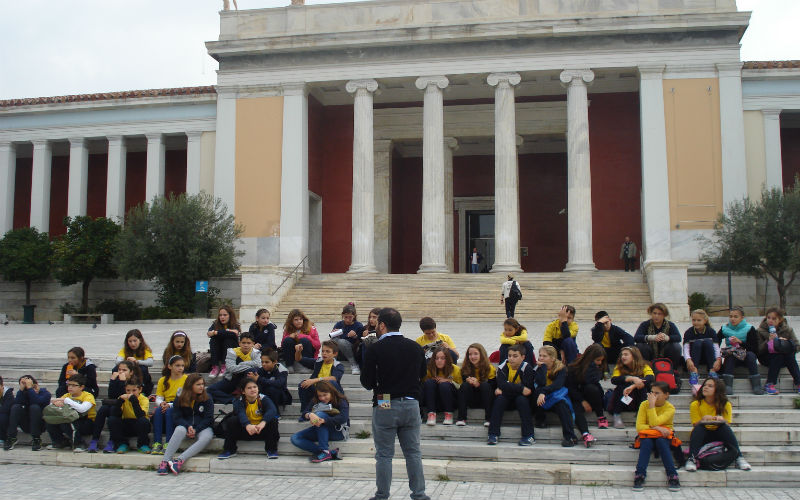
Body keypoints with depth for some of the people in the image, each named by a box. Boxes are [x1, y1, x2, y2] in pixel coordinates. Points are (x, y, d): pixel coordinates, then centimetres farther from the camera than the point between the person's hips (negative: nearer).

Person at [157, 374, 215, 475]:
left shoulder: (207, 399, 3)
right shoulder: (180, 399, 5)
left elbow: (208, 418, -1)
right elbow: (177, 417, 0)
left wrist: (196, 430, -16)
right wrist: (188, 427, -19)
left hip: (202, 427, 0)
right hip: (185, 425, 0)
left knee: (207, 437, -35)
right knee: (179, 430, -36)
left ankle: (180, 460, -48)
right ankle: (164, 461, -43)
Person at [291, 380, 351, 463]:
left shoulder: (341, 401, -10)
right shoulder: (315, 402, 3)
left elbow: (343, 418, -28)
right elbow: (304, 415, -11)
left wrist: (323, 420, -40)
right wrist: (309, 415, -38)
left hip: (339, 431, -6)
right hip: (321, 431, 6)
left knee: (320, 414, -30)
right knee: (295, 438, -15)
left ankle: (325, 451, -33)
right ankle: (331, 453, -26)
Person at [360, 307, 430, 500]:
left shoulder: (375, 349, -11)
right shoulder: (415, 347, 2)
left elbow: (366, 381, -7)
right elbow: (422, 373, 14)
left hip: (385, 406, -3)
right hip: (411, 404, 4)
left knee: (384, 454, 6)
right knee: (413, 452, 12)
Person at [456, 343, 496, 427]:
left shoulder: (490, 368, -7)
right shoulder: (465, 368, -1)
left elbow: (493, 387, -14)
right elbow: (463, 384, -4)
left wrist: (478, 384, -28)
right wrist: (469, 382, -27)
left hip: (486, 400, -2)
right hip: (471, 401, 2)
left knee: (485, 385, -29)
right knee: (465, 385, -24)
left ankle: (488, 419, -33)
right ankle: (461, 418, -30)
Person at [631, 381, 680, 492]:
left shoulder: (670, 408, -9)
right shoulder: (644, 405, -4)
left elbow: (654, 422, -23)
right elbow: (639, 427, -12)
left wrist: (652, 405, -21)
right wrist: (657, 428, -23)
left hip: (663, 436, -1)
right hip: (647, 435, 1)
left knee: (660, 441, -34)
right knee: (646, 442, -33)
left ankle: (672, 477, -32)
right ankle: (639, 476, -37)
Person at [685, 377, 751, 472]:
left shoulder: (725, 405, -5)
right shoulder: (695, 405, -9)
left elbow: (728, 425, -9)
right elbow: (696, 425, -10)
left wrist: (722, 421, -32)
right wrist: (703, 420, -32)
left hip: (719, 435, 1)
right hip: (702, 436, -1)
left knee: (725, 427, -29)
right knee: (698, 428, -32)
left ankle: (739, 458, -28)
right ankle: (691, 459, -36)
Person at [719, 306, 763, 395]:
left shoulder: (749, 329, -2)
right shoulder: (724, 329, 5)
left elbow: (754, 348, -11)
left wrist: (740, 342, -24)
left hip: (746, 357, -1)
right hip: (732, 358, 1)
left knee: (750, 355, -32)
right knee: (729, 356, -31)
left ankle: (756, 385, -34)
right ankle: (727, 386, -40)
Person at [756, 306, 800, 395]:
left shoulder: (787, 330, -1)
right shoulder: (761, 331, -6)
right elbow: (758, 350, -13)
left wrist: (787, 343, -25)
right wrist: (769, 341, -28)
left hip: (785, 358, 2)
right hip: (767, 358, -2)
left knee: (790, 355, -30)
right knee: (778, 356, -32)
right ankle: (769, 384, -33)